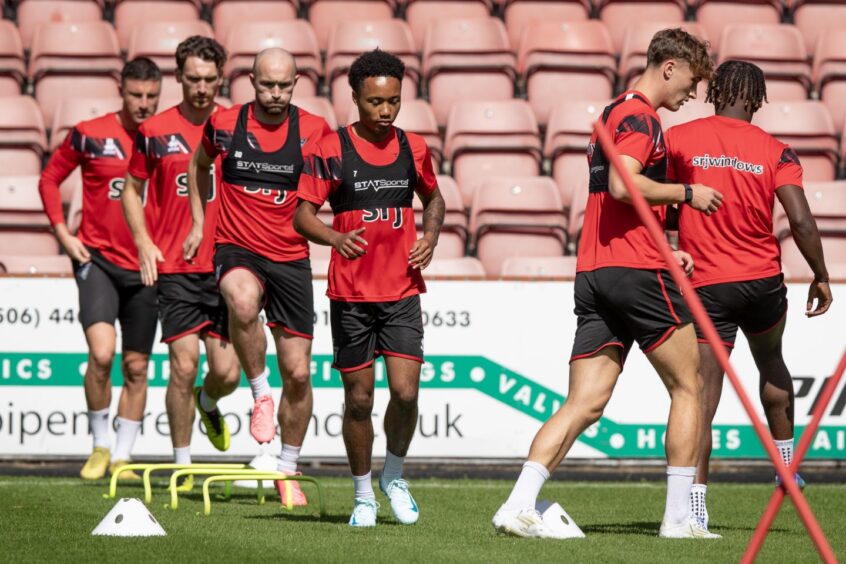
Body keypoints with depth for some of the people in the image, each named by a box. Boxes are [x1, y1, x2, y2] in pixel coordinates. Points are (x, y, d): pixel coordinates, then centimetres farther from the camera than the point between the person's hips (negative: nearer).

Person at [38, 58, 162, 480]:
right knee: (101, 352, -20)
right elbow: (50, 179, 8)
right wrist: (63, 234, -1)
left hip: (147, 267, 3)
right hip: (98, 258, -2)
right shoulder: (91, 135, -4)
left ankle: (122, 457, 19)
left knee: (136, 367, 8)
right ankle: (99, 445, -3)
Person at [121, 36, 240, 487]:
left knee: (227, 373, -2)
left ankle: (207, 403, 35)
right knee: (184, 366, -8)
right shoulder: (155, 132, 2)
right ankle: (182, 464, 5)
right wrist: (143, 242, 0)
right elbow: (132, 189, 13)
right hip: (174, 268, -1)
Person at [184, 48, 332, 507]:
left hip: (291, 258, 1)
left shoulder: (314, 130, -2)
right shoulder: (224, 124, 0)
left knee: (298, 373, 2)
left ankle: (288, 470, 21)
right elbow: (199, 165, 21)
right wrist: (199, 221, 17)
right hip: (236, 249, -1)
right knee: (243, 302, -38)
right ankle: (260, 394, -15)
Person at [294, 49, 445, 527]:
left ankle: (394, 475, 15)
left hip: (403, 291, 2)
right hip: (351, 294, -2)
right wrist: (336, 238, -25)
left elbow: (433, 199, 22)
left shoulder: (413, 148, 6)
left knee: (406, 392, -10)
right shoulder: (331, 150, -4)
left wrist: (430, 237, 3)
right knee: (359, 398, 3)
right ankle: (364, 495, 20)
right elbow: (302, 214, -5)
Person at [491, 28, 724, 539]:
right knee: (688, 386, 3)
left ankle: (520, 505, -10)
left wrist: (664, 251, 23)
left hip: (594, 273, 9)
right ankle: (679, 517, 2)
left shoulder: (615, 114, 24)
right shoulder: (640, 116, -7)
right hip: (637, 272, -9)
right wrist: (687, 193, -11)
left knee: (585, 402, 2)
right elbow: (624, 185, -23)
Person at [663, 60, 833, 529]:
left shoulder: (678, 139, -2)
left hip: (705, 284, -1)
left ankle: (695, 504, -16)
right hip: (762, 279, 1)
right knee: (771, 363, 29)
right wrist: (821, 276, 2)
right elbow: (801, 222, -10)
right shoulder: (775, 152, -3)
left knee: (702, 396, -5)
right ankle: (787, 466, 36)